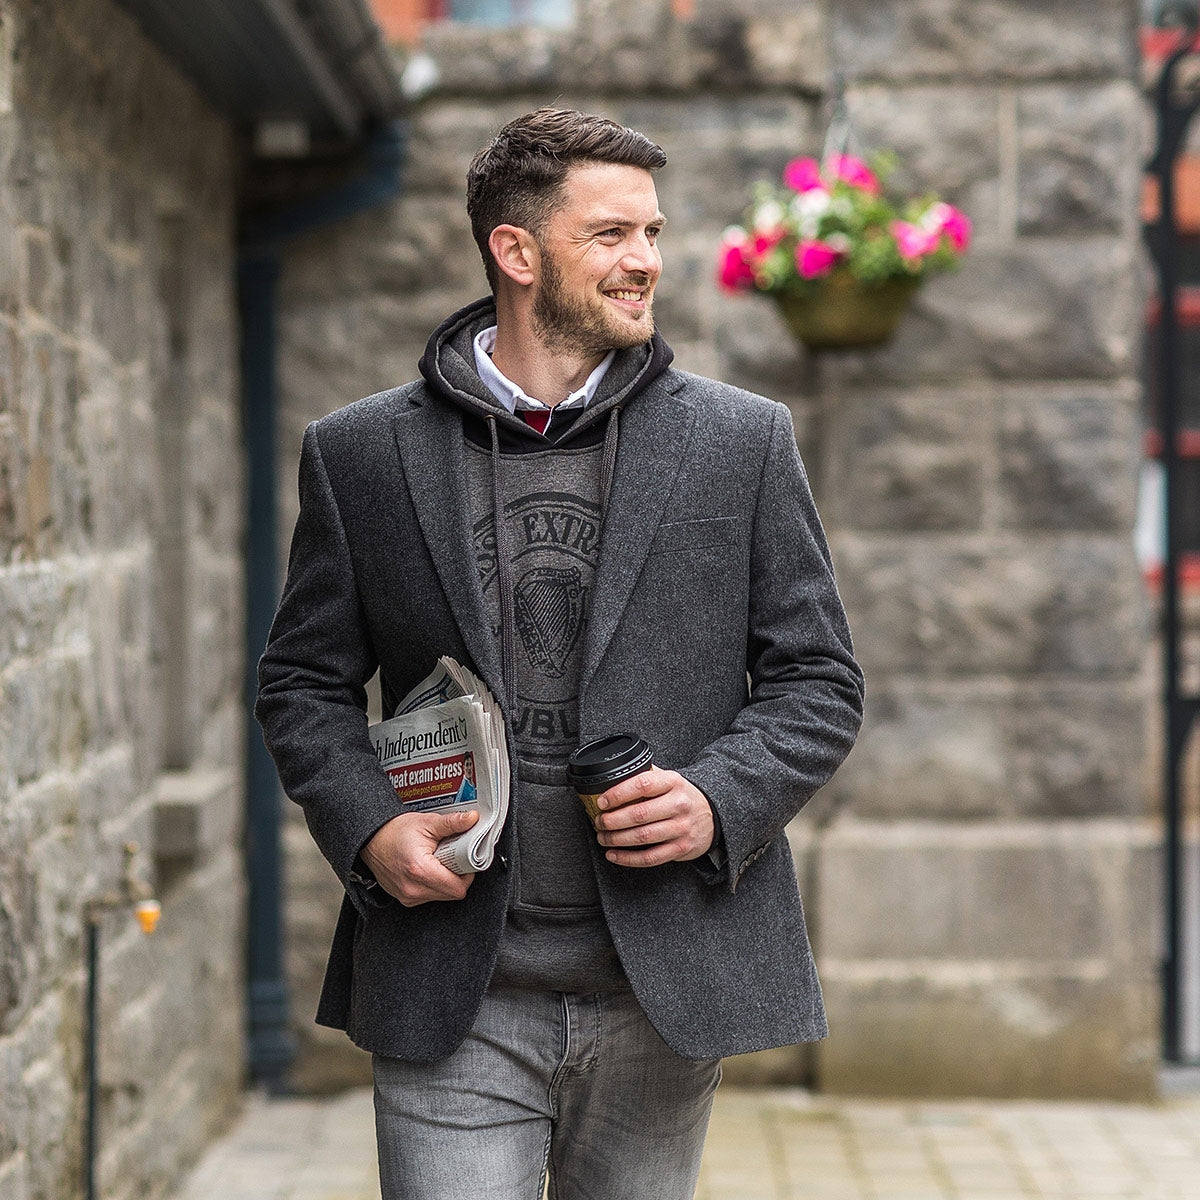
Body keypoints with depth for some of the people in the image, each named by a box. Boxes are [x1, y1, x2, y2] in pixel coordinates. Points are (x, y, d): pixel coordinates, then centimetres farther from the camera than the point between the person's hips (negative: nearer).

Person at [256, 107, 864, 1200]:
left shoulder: (746, 442, 5)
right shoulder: (361, 453, 4)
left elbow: (819, 680, 7)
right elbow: (305, 685, 11)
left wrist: (719, 802, -11)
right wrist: (367, 828, -7)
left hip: (661, 995, 1)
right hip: (451, 1004, -1)